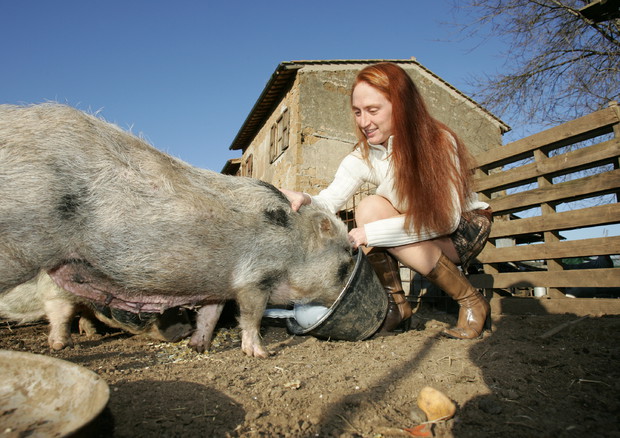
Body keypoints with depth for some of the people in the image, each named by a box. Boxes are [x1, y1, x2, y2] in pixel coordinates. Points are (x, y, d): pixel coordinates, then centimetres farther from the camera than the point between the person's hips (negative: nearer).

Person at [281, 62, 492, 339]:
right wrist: (305, 201, -45)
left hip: (466, 227, -4)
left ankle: (472, 302, -13)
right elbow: (329, 201, -21)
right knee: (370, 208, -27)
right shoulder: (364, 157, -11)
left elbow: (445, 219, -30)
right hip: (421, 231, 4)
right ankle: (396, 306, -9)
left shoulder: (439, 142, -23)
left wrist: (373, 232, -37)